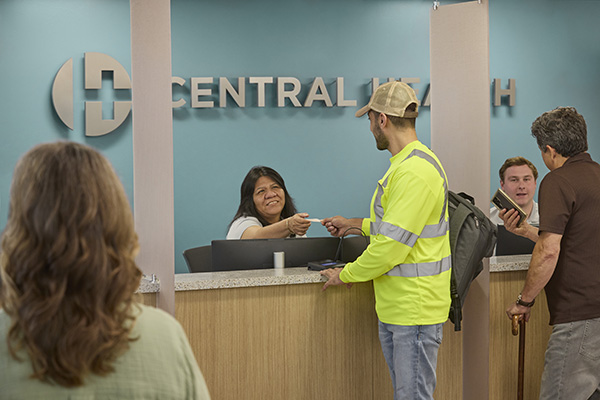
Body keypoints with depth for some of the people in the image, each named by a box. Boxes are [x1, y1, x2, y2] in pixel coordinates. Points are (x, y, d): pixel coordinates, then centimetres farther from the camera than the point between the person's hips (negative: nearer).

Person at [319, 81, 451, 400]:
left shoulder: (414, 172, -21)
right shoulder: (406, 164, 14)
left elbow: (391, 246, -23)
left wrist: (345, 275, -9)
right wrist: (358, 225, 27)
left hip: (414, 310, -10)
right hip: (393, 306, 10)